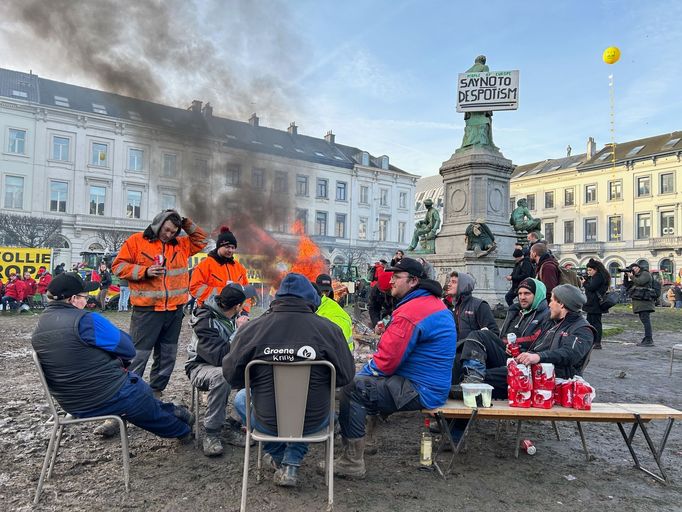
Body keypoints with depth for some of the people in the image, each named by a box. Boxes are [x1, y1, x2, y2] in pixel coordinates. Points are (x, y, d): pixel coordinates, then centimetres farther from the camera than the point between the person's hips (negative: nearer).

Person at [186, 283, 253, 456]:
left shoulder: (236, 317, -2)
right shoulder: (204, 322, -23)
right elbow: (220, 357, -32)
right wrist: (239, 331, -29)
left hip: (230, 364, 6)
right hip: (201, 366, -6)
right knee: (221, 375, -39)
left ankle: (234, 427, -12)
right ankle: (211, 434, -25)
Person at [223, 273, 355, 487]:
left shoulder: (251, 329, -11)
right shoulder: (329, 329, -13)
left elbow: (231, 375, -3)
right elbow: (346, 376, -7)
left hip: (267, 422, 0)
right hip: (314, 422, 0)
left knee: (240, 398, 30)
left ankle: (278, 456, 31)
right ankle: (291, 464, 19)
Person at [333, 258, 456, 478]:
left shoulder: (410, 312, -21)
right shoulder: (434, 303, 13)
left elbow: (386, 362, -22)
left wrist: (361, 374, -2)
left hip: (420, 391, -11)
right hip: (432, 386, 11)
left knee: (353, 389, -16)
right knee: (363, 377, 17)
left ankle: (353, 462, -8)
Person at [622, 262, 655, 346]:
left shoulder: (645, 274, -2)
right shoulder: (636, 276, 22)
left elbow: (640, 282, -20)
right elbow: (627, 285, 19)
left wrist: (631, 277, -8)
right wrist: (626, 277, 7)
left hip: (644, 301, -9)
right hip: (639, 302, 10)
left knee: (645, 320, -13)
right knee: (644, 320, 12)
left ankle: (649, 341, -15)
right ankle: (646, 339, 17)